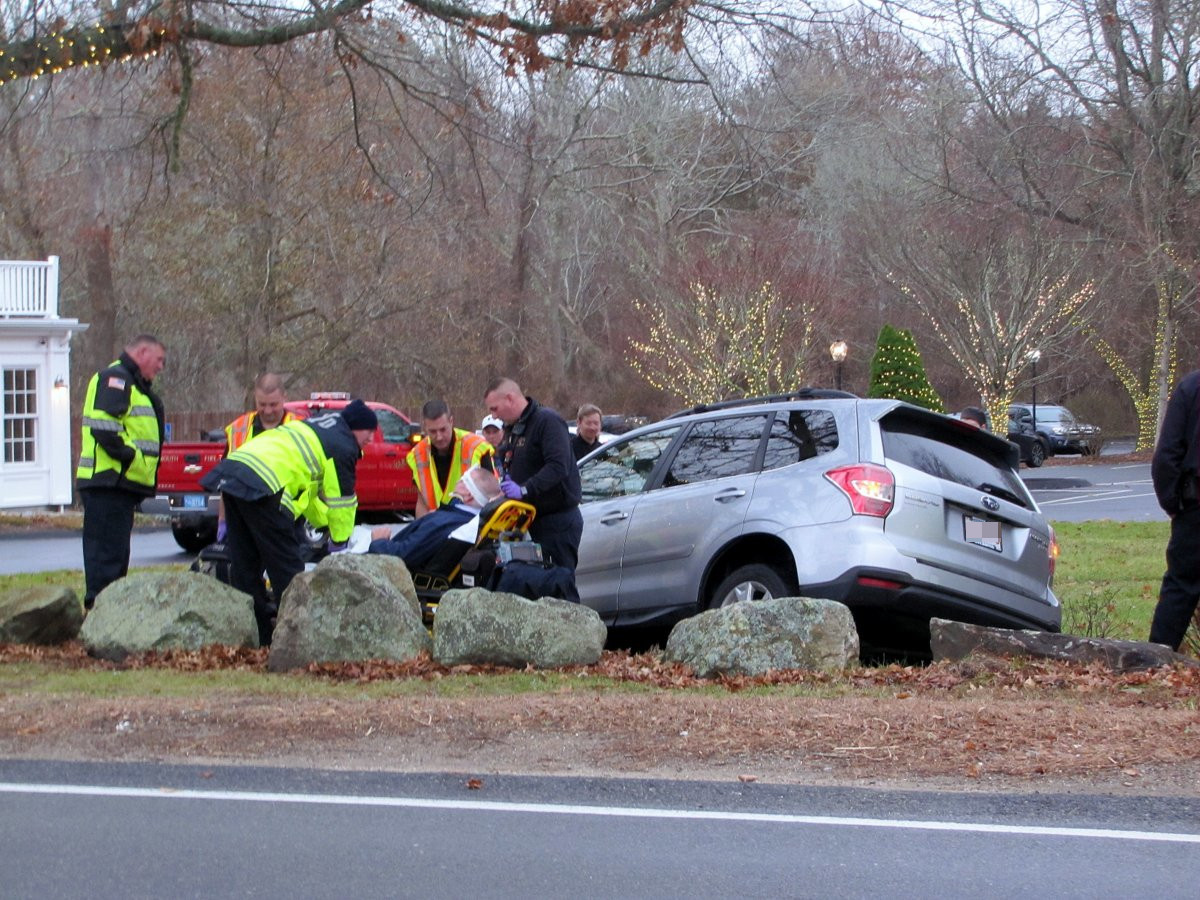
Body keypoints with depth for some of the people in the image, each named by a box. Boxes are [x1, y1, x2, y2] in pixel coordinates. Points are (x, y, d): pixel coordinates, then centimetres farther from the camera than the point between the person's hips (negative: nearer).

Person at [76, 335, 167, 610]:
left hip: (119, 484, 11)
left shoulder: (133, 385, 25)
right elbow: (103, 425, -23)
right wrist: (130, 456, -19)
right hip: (109, 482, -11)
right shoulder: (115, 378, -10)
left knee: (115, 556, 14)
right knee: (106, 556, -11)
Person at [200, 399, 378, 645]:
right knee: (286, 565, -1)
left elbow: (307, 485, 38)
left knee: (244, 565, 13)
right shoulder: (343, 447, 3)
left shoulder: (318, 428, 31)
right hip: (264, 485, -10)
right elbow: (341, 502, 7)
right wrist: (339, 542, 20)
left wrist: (323, 523, 41)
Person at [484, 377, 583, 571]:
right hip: (533, 520, 9)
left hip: (558, 519, -9)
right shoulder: (512, 428, 17)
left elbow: (558, 466, -24)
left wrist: (525, 489, -28)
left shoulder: (547, 421, -13)